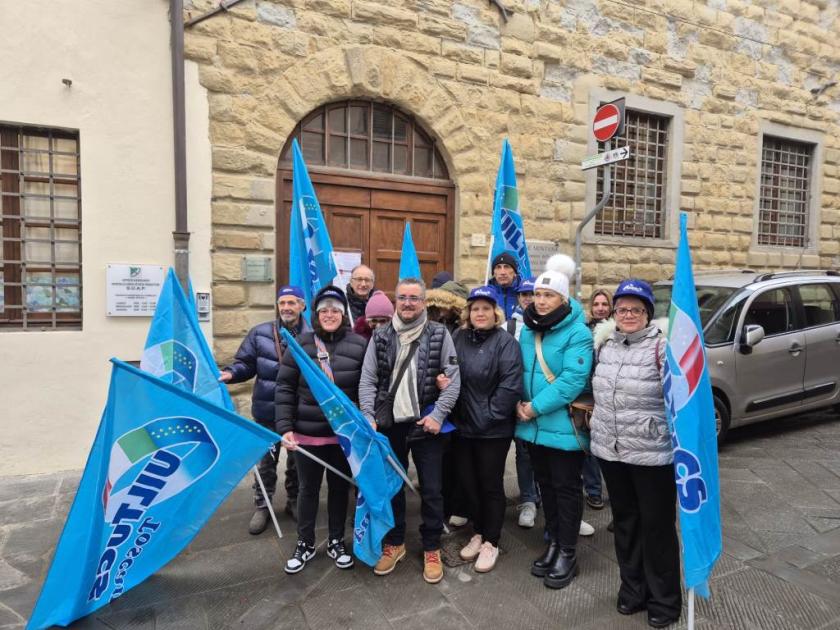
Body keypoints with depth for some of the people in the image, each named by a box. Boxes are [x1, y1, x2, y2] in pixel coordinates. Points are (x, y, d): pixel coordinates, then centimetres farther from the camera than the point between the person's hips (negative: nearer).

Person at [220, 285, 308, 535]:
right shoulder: (260, 333, -3)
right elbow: (245, 364, 1)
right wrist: (230, 373, -17)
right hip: (268, 409, 1)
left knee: (298, 459, 17)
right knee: (266, 460, 13)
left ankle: (294, 501, 38)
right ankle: (262, 506, 31)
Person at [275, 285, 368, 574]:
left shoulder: (359, 344, -4)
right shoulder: (301, 344, -3)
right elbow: (285, 388, -3)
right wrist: (285, 427, -9)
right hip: (306, 433, 0)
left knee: (340, 487, 15)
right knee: (308, 488, 15)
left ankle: (336, 541, 36)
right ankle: (305, 543, 34)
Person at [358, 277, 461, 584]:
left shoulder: (439, 334, -2)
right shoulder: (380, 336, 3)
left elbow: (453, 379, -4)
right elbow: (367, 381, 2)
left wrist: (437, 415, -12)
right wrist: (368, 417, -8)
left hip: (426, 424, -2)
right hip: (389, 424, 2)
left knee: (431, 489, 8)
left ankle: (432, 549, 27)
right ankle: (394, 543, 35)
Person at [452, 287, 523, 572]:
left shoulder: (505, 342, -9)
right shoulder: (458, 338, 3)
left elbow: (511, 385, -15)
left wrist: (488, 417, -17)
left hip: (493, 429, -4)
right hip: (462, 425, 4)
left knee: (490, 484, 8)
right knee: (467, 482, 14)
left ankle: (491, 542, 26)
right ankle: (479, 533, 36)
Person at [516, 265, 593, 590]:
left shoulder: (577, 333, -14)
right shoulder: (527, 330, 7)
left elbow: (572, 380, -22)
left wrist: (535, 407, -21)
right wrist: (520, 403, -4)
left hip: (563, 426, -6)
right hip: (534, 426, 7)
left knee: (566, 488, 7)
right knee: (546, 485, 18)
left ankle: (568, 552, 23)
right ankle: (553, 542, 35)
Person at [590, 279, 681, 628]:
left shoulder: (663, 344, -13)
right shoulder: (604, 342, 6)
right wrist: (597, 420, 19)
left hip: (653, 453, -6)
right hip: (610, 449, 6)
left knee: (657, 525, 9)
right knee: (624, 520, 19)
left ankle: (664, 599, 29)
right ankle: (632, 588, 38)